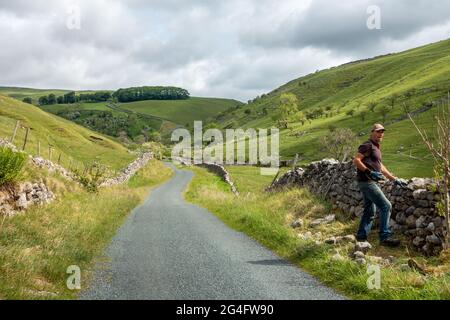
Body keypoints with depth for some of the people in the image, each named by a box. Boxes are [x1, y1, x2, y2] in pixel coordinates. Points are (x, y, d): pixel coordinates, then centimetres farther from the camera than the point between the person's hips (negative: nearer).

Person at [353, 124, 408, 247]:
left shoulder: (376, 148, 21)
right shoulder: (368, 145, -9)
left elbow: (381, 168, 26)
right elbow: (356, 160, -20)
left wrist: (395, 179, 23)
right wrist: (370, 172, -24)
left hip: (370, 182, 10)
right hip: (367, 182, -10)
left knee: (369, 211, 14)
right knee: (386, 206, -12)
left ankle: (361, 236, 20)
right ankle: (385, 237, -10)